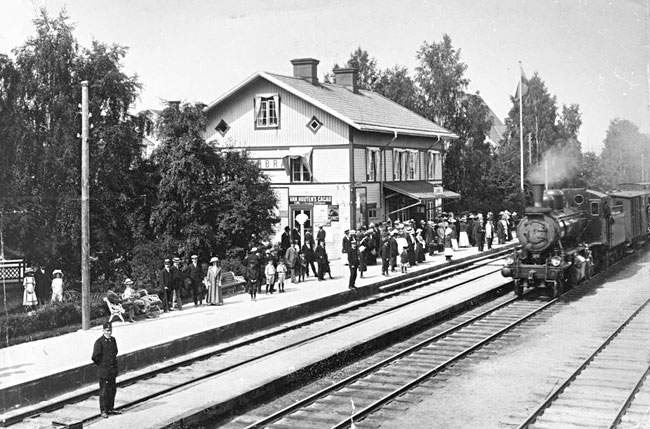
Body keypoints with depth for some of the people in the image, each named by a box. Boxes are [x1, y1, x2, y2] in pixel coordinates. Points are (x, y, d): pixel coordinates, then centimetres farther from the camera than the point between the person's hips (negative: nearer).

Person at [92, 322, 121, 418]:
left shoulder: (113, 340, 7)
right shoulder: (99, 342, -13)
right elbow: (95, 357, -12)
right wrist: (102, 365, -4)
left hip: (112, 370, 6)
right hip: (103, 371, -6)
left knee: (112, 390, 13)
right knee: (104, 391, 1)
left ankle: (110, 408, 24)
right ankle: (103, 411, 9)